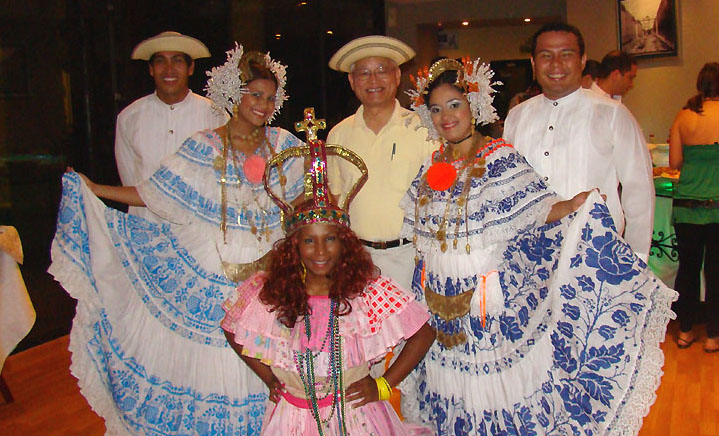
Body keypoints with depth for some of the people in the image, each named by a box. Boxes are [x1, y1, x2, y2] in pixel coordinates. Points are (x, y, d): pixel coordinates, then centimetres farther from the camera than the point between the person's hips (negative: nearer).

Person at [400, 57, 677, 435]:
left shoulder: (500, 159, -7)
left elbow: (538, 210, -13)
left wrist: (574, 204, -29)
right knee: (448, 393, 14)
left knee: (493, 389, 4)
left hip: (488, 295, -4)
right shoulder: (430, 167, 7)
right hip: (437, 297, 5)